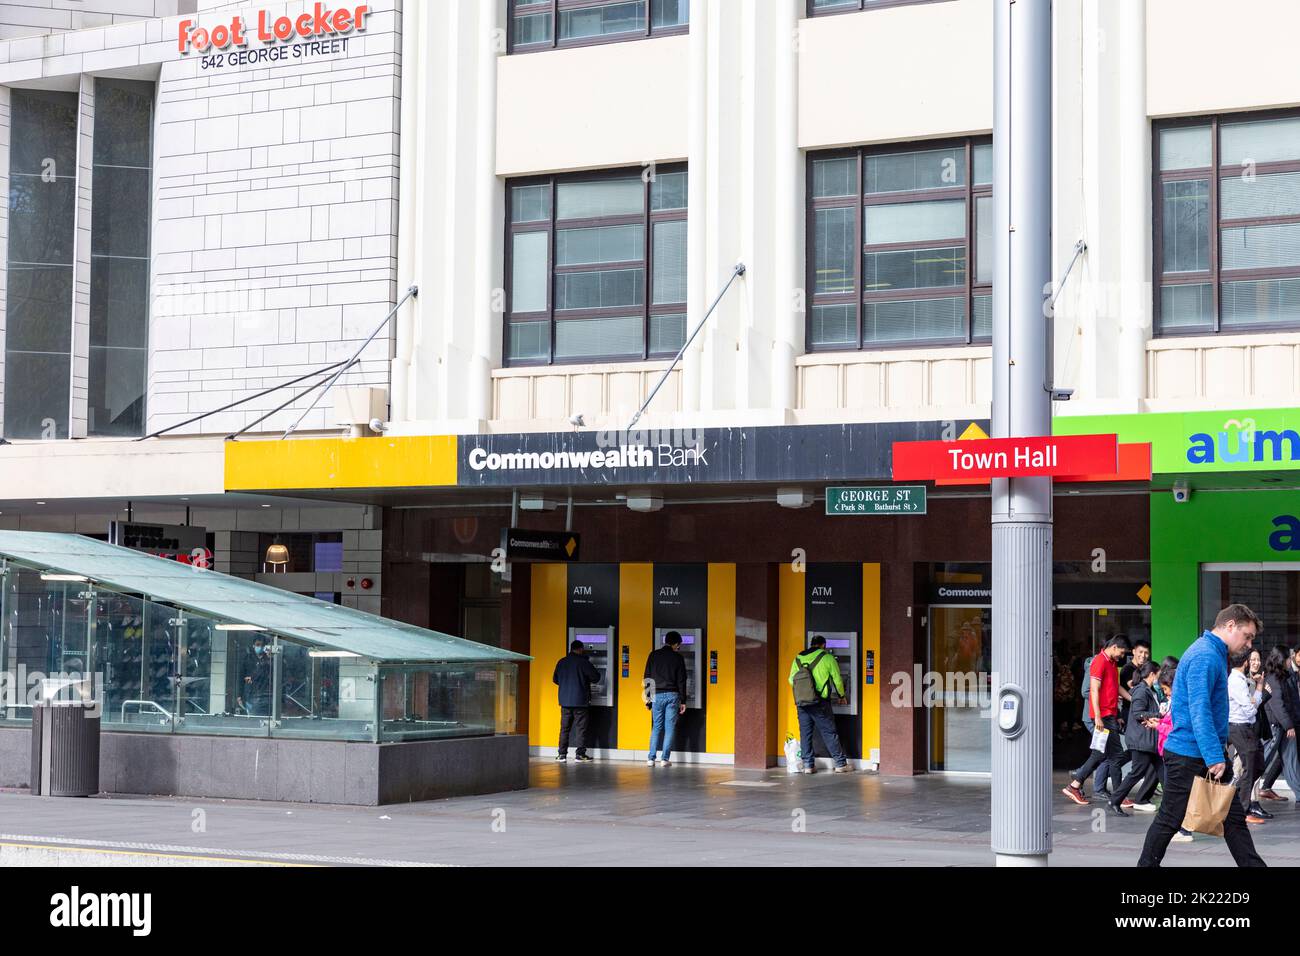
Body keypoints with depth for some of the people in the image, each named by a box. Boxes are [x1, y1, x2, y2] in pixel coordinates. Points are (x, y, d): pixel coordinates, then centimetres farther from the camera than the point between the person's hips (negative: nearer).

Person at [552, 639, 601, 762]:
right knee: (581, 728, 1)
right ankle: (580, 753, -1)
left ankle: (562, 753, 8)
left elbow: (555, 679, 15)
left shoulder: (561, 662, 6)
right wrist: (586, 680, 13)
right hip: (580, 701, -5)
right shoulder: (583, 662, -10)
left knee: (564, 728, 10)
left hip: (565, 700, 5)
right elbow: (596, 677, -8)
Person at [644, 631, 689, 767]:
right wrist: (683, 701, 3)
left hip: (657, 695, 2)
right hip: (672, 695, -2)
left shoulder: (654, 655, 5)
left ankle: (651, 758, 3)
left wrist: (648, 696, 11)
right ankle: (665, 759, -2)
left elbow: (647, 677, 5)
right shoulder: (677, 657, -1)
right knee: (670, 727, 3)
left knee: (656, 727, 9)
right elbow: (681, 681, -1)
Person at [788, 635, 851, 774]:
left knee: (805, 734, 9)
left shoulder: (798, 658, 10)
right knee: (829, 733, 3)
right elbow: (837, 679, 2)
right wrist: (841, 696, 18)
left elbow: (791, 680, 13)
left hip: (801, 703, 3)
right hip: (820, 703, -3)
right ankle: (840, 764, 6)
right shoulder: (827, 658, -1)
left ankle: (808, 765, 8)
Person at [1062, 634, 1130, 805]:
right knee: (1116, 754, -7)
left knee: (1101, 754, 10)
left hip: (1110, 715, 10)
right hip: (1104, 716, -10)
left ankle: (1075, 785, 12)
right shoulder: (1100, 662, -11)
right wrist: (1097, 716, -21)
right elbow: (1094, 690, -17)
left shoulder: (1112, 663, 18)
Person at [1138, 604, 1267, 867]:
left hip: (1209, 755, 10)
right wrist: (1214, 757, -27)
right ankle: (1147, 865, 13)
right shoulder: (1205, 656, -18)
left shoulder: (1215, 654, 15)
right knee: (1170, 819, 1)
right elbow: (1199, 711, -25)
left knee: (1233, 816, 8)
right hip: (1188, 756, -10)